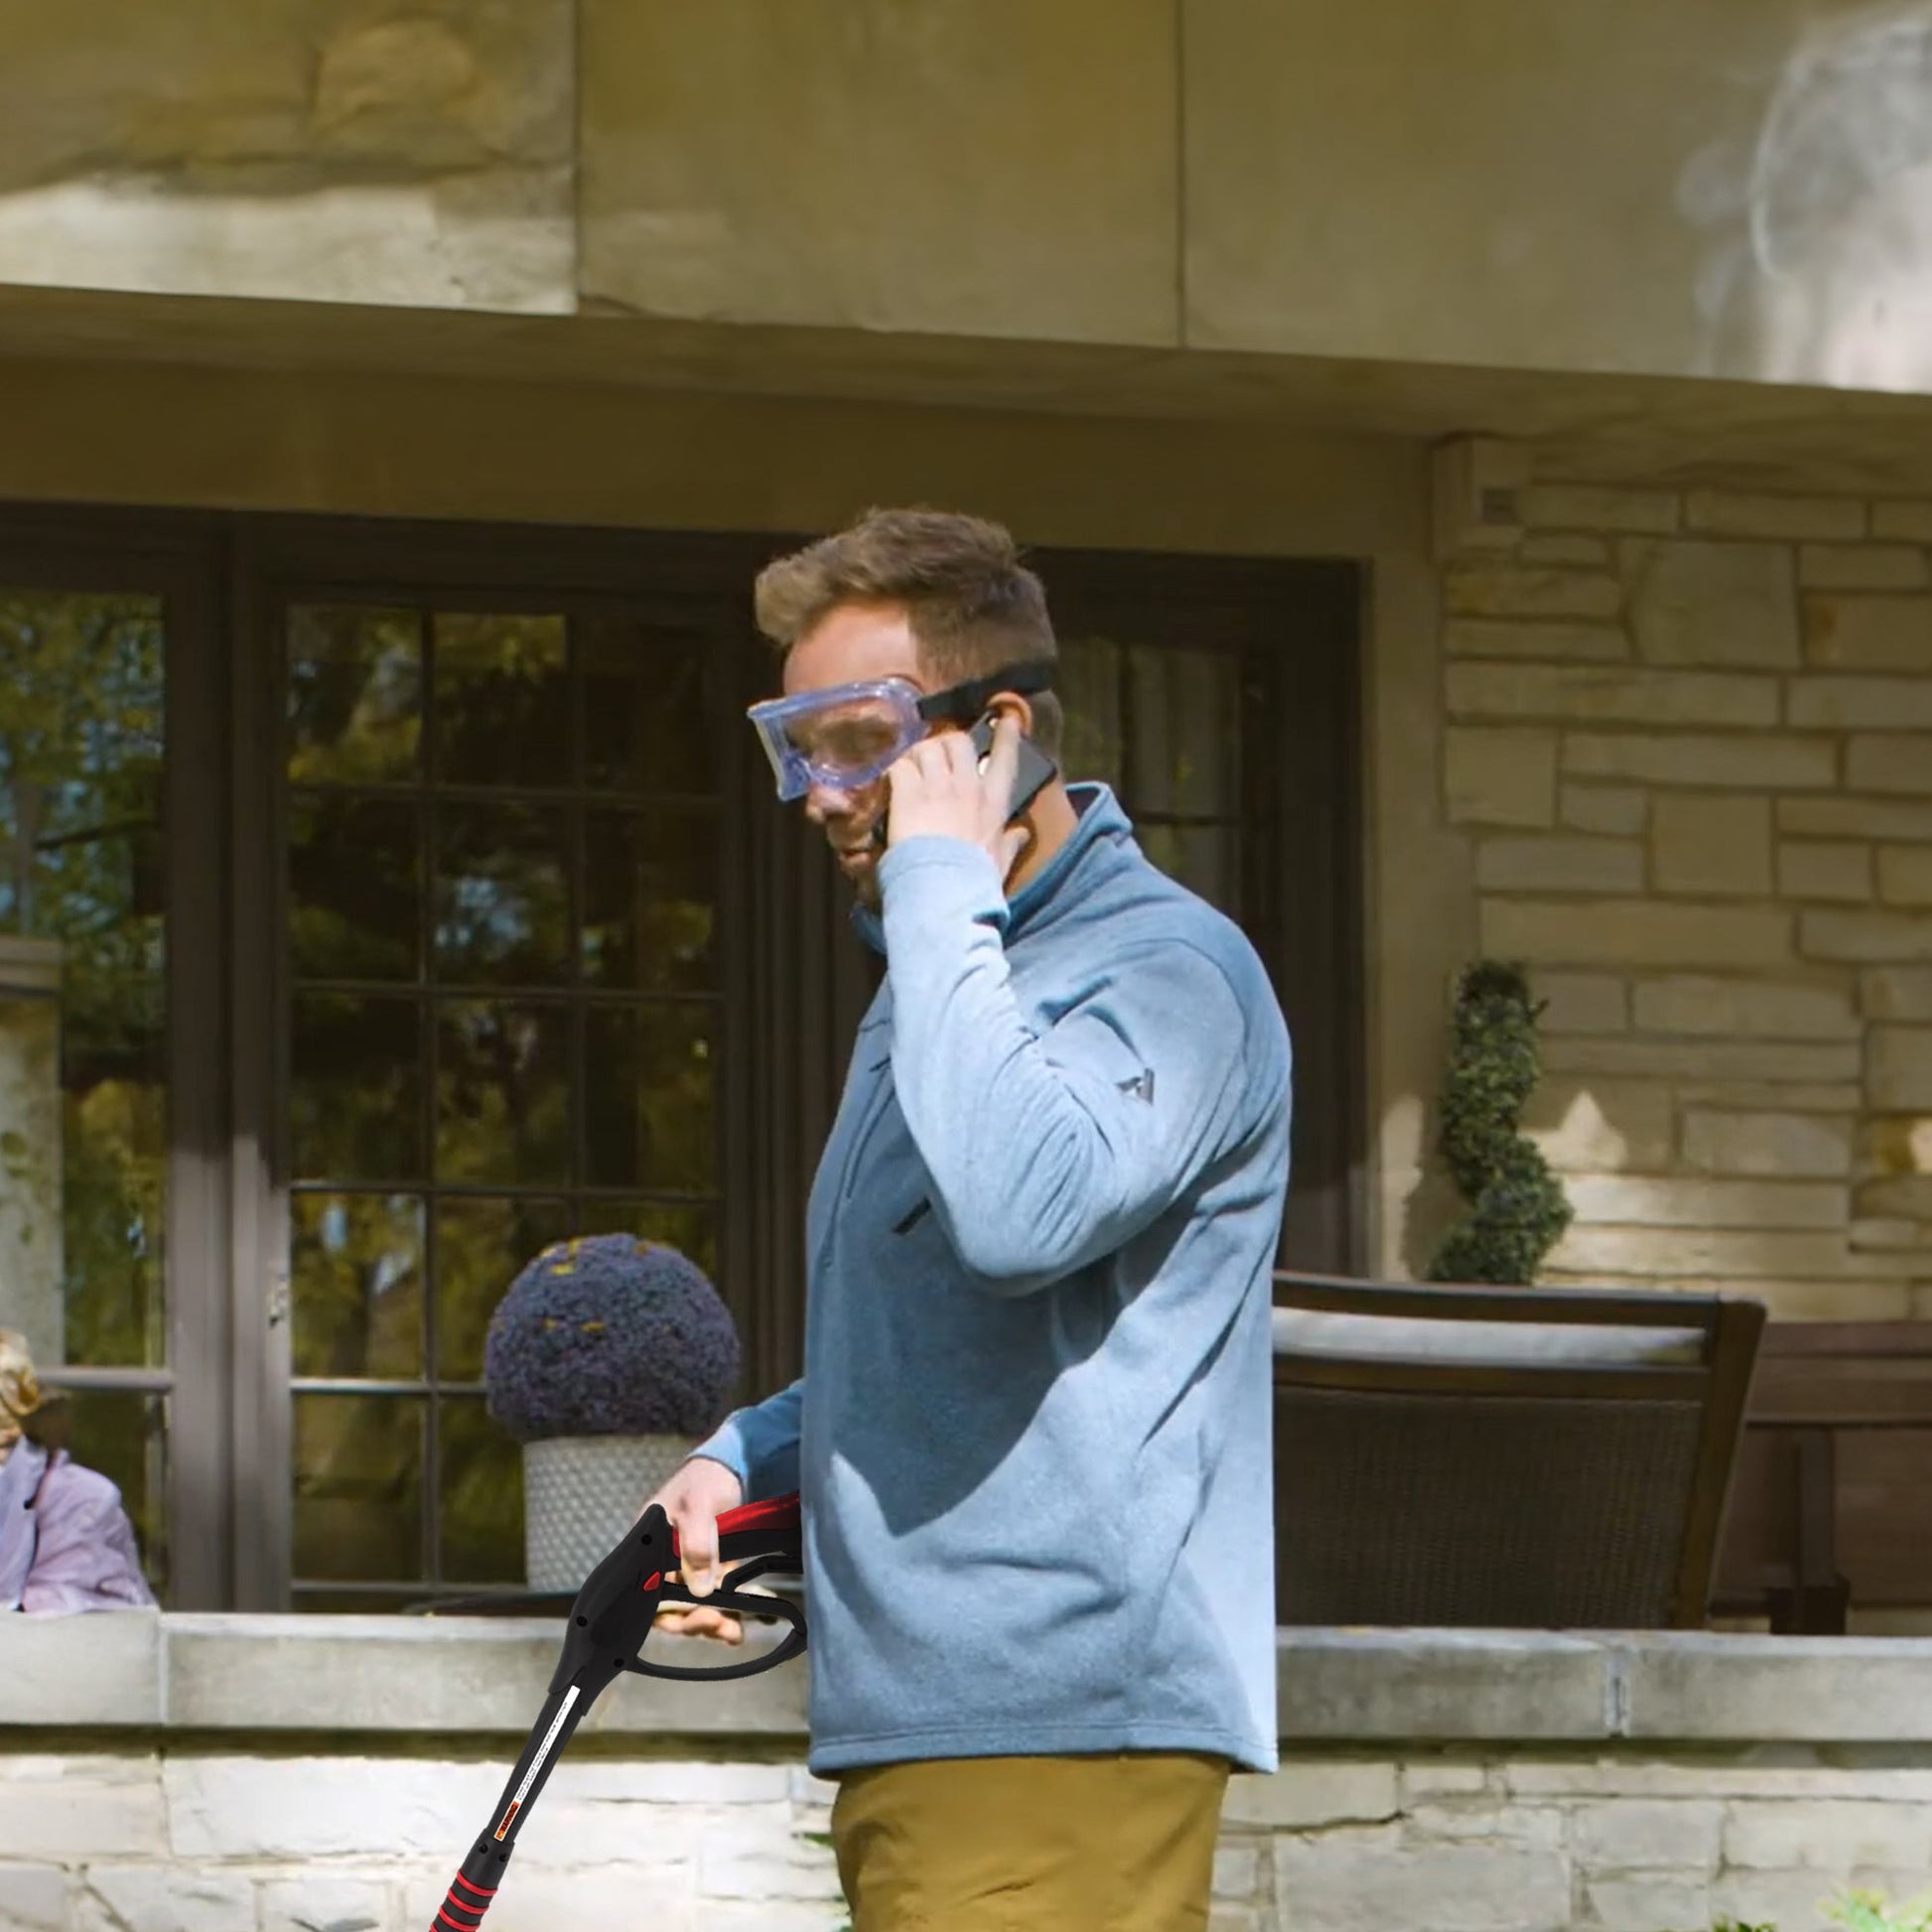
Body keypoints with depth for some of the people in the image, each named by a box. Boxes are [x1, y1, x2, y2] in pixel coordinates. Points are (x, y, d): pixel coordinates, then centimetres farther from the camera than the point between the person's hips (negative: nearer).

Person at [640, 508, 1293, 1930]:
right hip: (915, 1733, 10)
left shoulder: (1168, 970, -10)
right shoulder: (945, 976, 22)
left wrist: (941, 884, -19)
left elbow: (1016, 1211, -30)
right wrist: (745, 1464, 12)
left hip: (1060, 1735, -10)